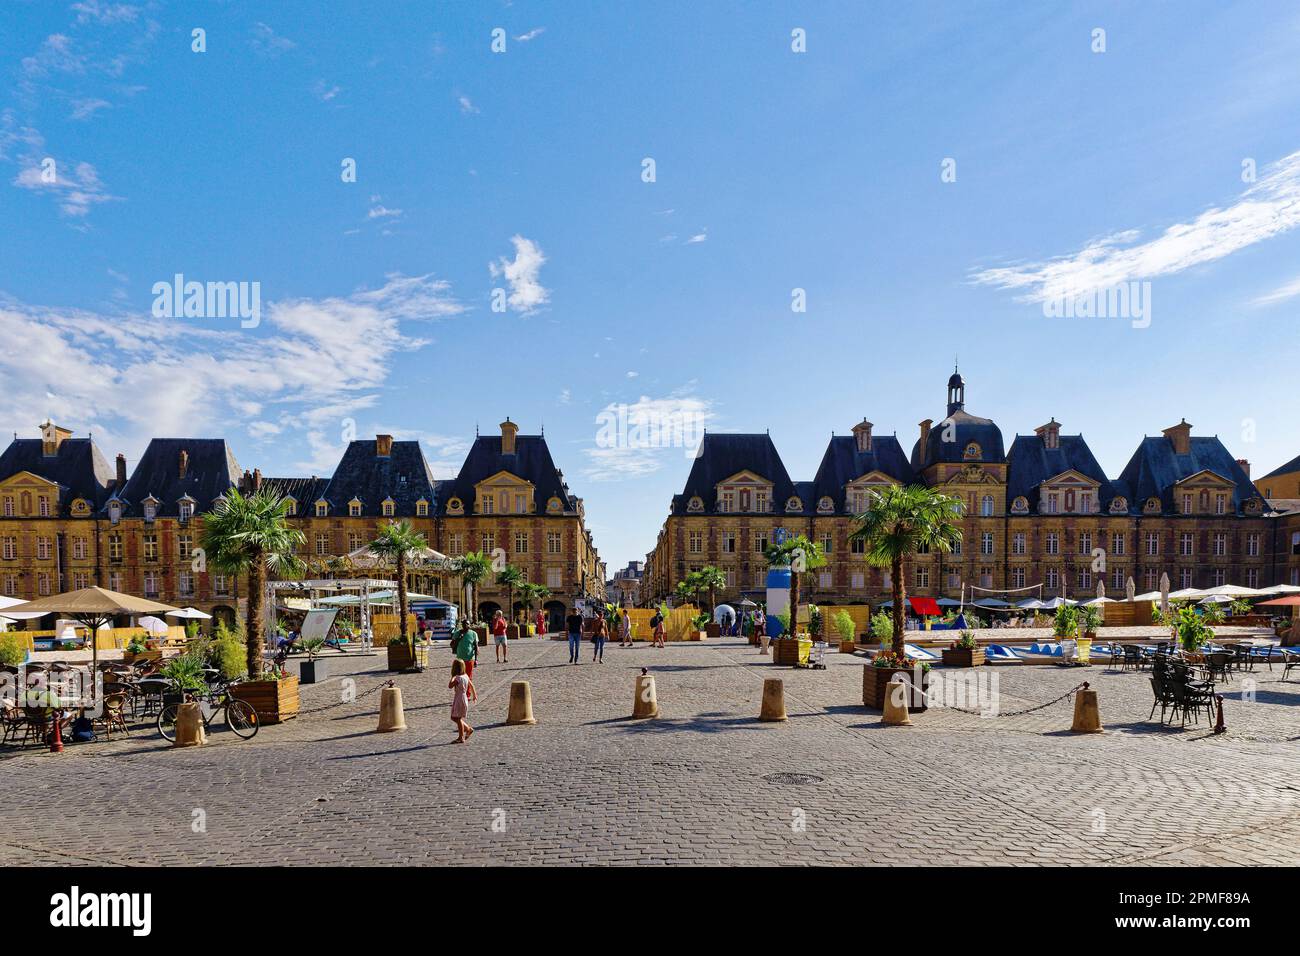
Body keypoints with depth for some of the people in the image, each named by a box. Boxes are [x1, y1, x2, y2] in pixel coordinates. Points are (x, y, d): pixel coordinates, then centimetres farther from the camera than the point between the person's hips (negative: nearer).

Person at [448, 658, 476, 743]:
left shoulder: (458, 678, -21)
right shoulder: (465, 676, 4)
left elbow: (450, 685, -35)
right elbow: (471, 685, 17)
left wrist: (453, 677, -22)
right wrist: (474, 695, 30)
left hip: (459, 700, -9)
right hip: (464, 699, 9)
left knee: (458, 718, 3)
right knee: (454, 718, 19)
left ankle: (461, 738, 11)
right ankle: (468, 729, 22)